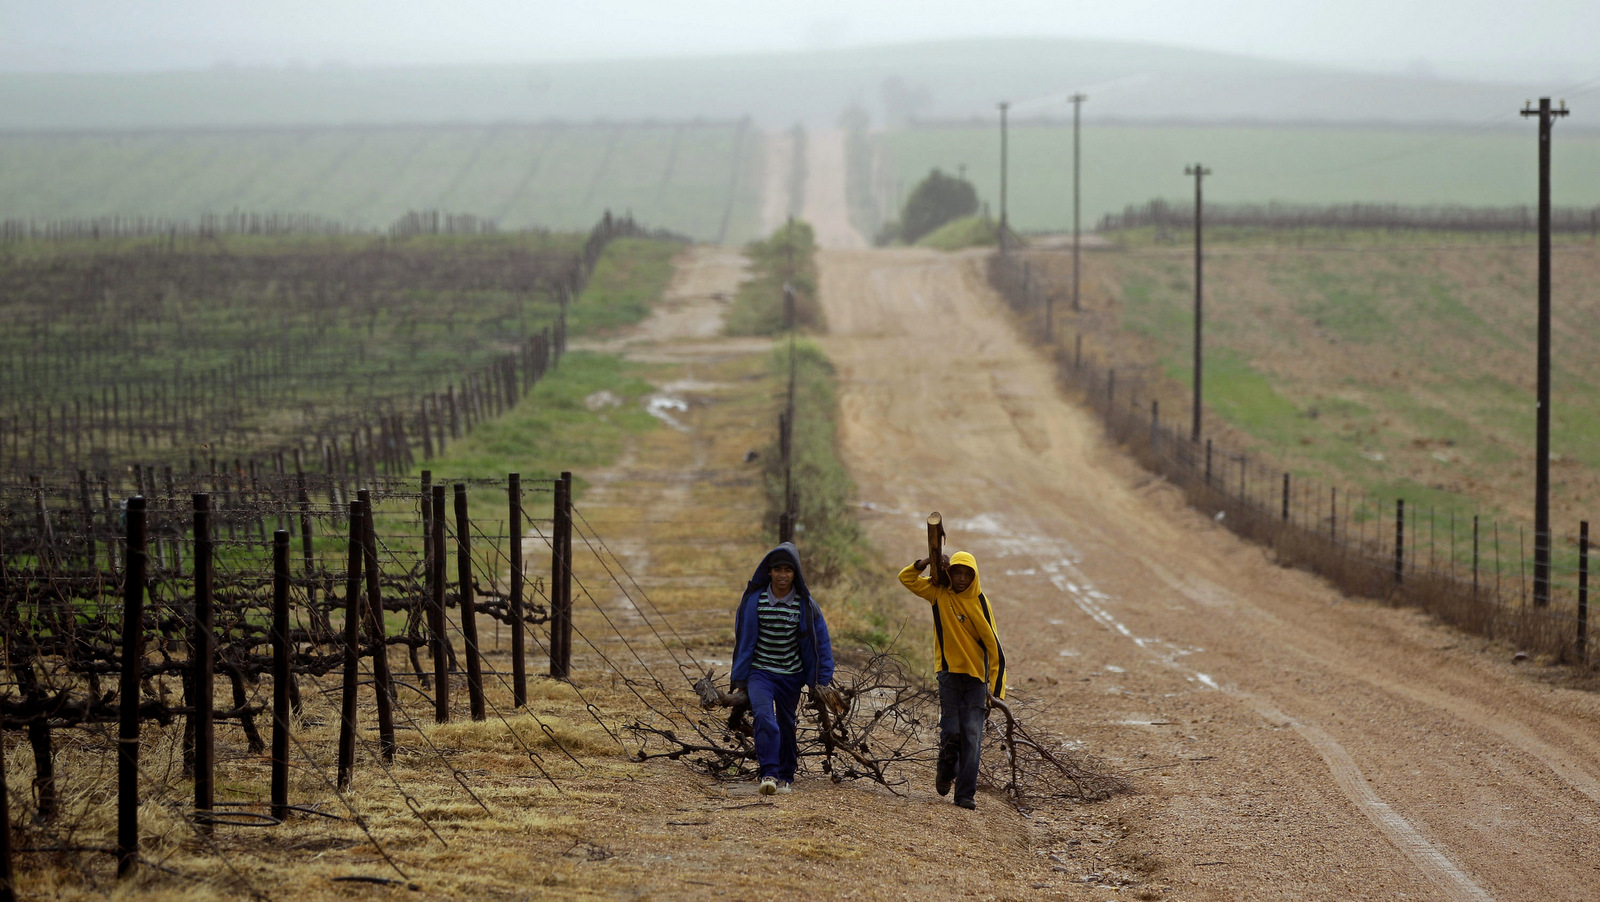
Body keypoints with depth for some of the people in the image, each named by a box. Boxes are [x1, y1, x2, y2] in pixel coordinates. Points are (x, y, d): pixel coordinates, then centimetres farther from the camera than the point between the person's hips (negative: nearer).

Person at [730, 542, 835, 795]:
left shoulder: (805, 605, -6)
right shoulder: (754, 601, -7)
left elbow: (821, 643, 1)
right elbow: (744, 640, 0)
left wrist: (820, 680, -1)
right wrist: (740, 679, 2)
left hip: (791, 676, 2)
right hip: (760, 673, -2)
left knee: (786, 724, 12)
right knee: (763, 715, -24)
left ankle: (786, 775, 30)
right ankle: (769, 773, -28)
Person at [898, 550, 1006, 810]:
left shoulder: (980, 603, -1)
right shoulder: (939, 593, 4)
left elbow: (993, 645, -1)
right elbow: (906, 578, 10)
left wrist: (995, 688, -5)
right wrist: (925, 563, -10)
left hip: (976, 676, -1)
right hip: (950, 672, 1)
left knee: (972, 736, -7)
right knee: (951, 731, -4)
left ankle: (966, 793, -4)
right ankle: (946, 772, 27)